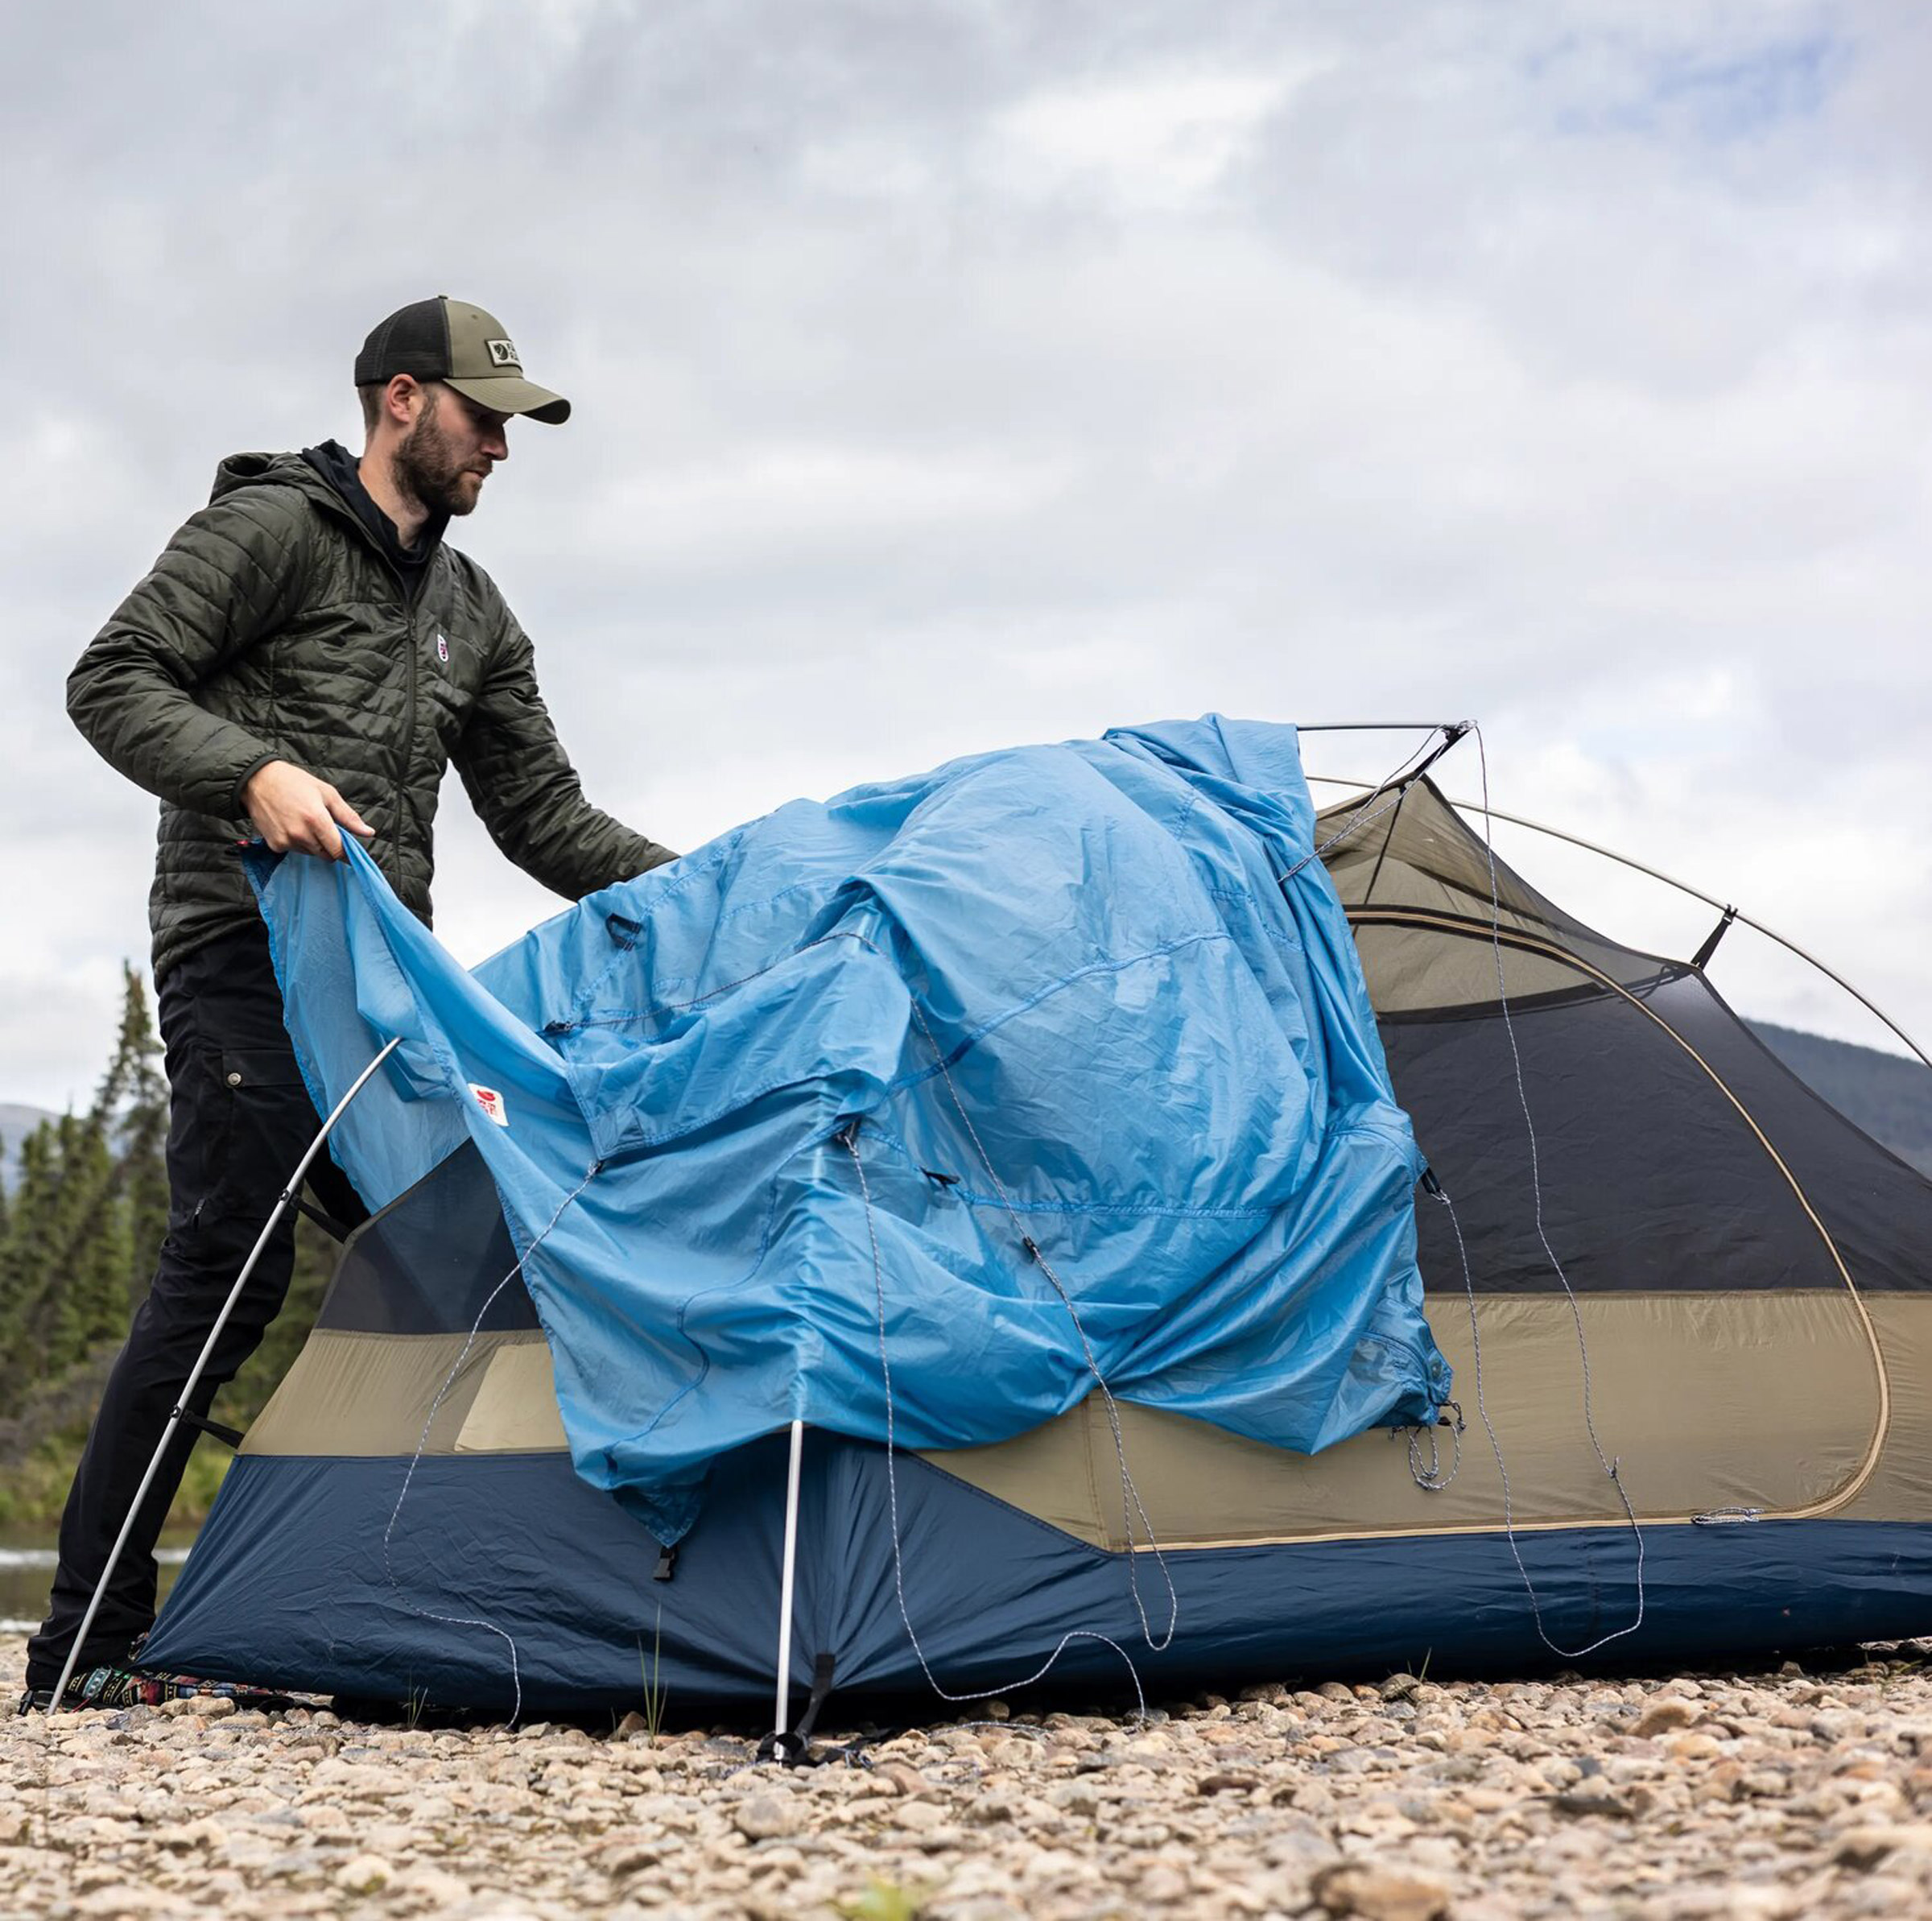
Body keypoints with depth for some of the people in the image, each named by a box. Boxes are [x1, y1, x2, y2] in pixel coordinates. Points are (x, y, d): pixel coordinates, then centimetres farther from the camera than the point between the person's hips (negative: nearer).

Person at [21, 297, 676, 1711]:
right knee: (231, 1266, -16)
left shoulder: (473, 615, 19)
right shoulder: (269, 528, -2)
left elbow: (543, 815, 19)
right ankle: (88, 1646, -12)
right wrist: (252, 771, -25)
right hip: (242, 950, -8)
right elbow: (113, 683, -9)